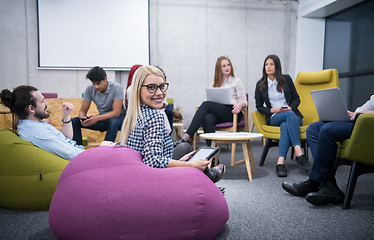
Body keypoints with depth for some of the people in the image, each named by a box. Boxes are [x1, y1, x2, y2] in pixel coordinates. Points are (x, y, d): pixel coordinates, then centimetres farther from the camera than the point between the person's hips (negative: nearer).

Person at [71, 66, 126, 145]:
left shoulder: (117, 88, -19)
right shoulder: (90, 89, -6)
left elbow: (116, 112, -24)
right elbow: (82, 111, -2)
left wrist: (98, 118, -37)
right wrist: (82, 118, -27)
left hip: (118, 118, -4)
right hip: (102, 119, 5)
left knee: (113, 122, -41)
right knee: (74, 121, -13)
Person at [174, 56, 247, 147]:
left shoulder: (236, 81, 14)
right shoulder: (214, 84, 27)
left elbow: (244, 101, 6)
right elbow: (211, 100, 21)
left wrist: (240, 105, -19)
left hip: (232, 113, -4)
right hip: (217, 113, 4)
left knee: (206, 104, -29)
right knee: (207, 119, -35)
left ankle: (185, 138, -39)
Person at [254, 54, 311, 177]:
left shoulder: (286, 79, 10)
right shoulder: (260, 85, 9)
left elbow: (296, 99, 11)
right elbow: (259, 107, 8)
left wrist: (290, 107, -12)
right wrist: (273, 110, -11)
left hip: (292, 114, 1)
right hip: (274, 118, -1)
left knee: (285, 126, -38)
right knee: (290, 115, -37)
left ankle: (280, 163, -50)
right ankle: (299, 154, -47)